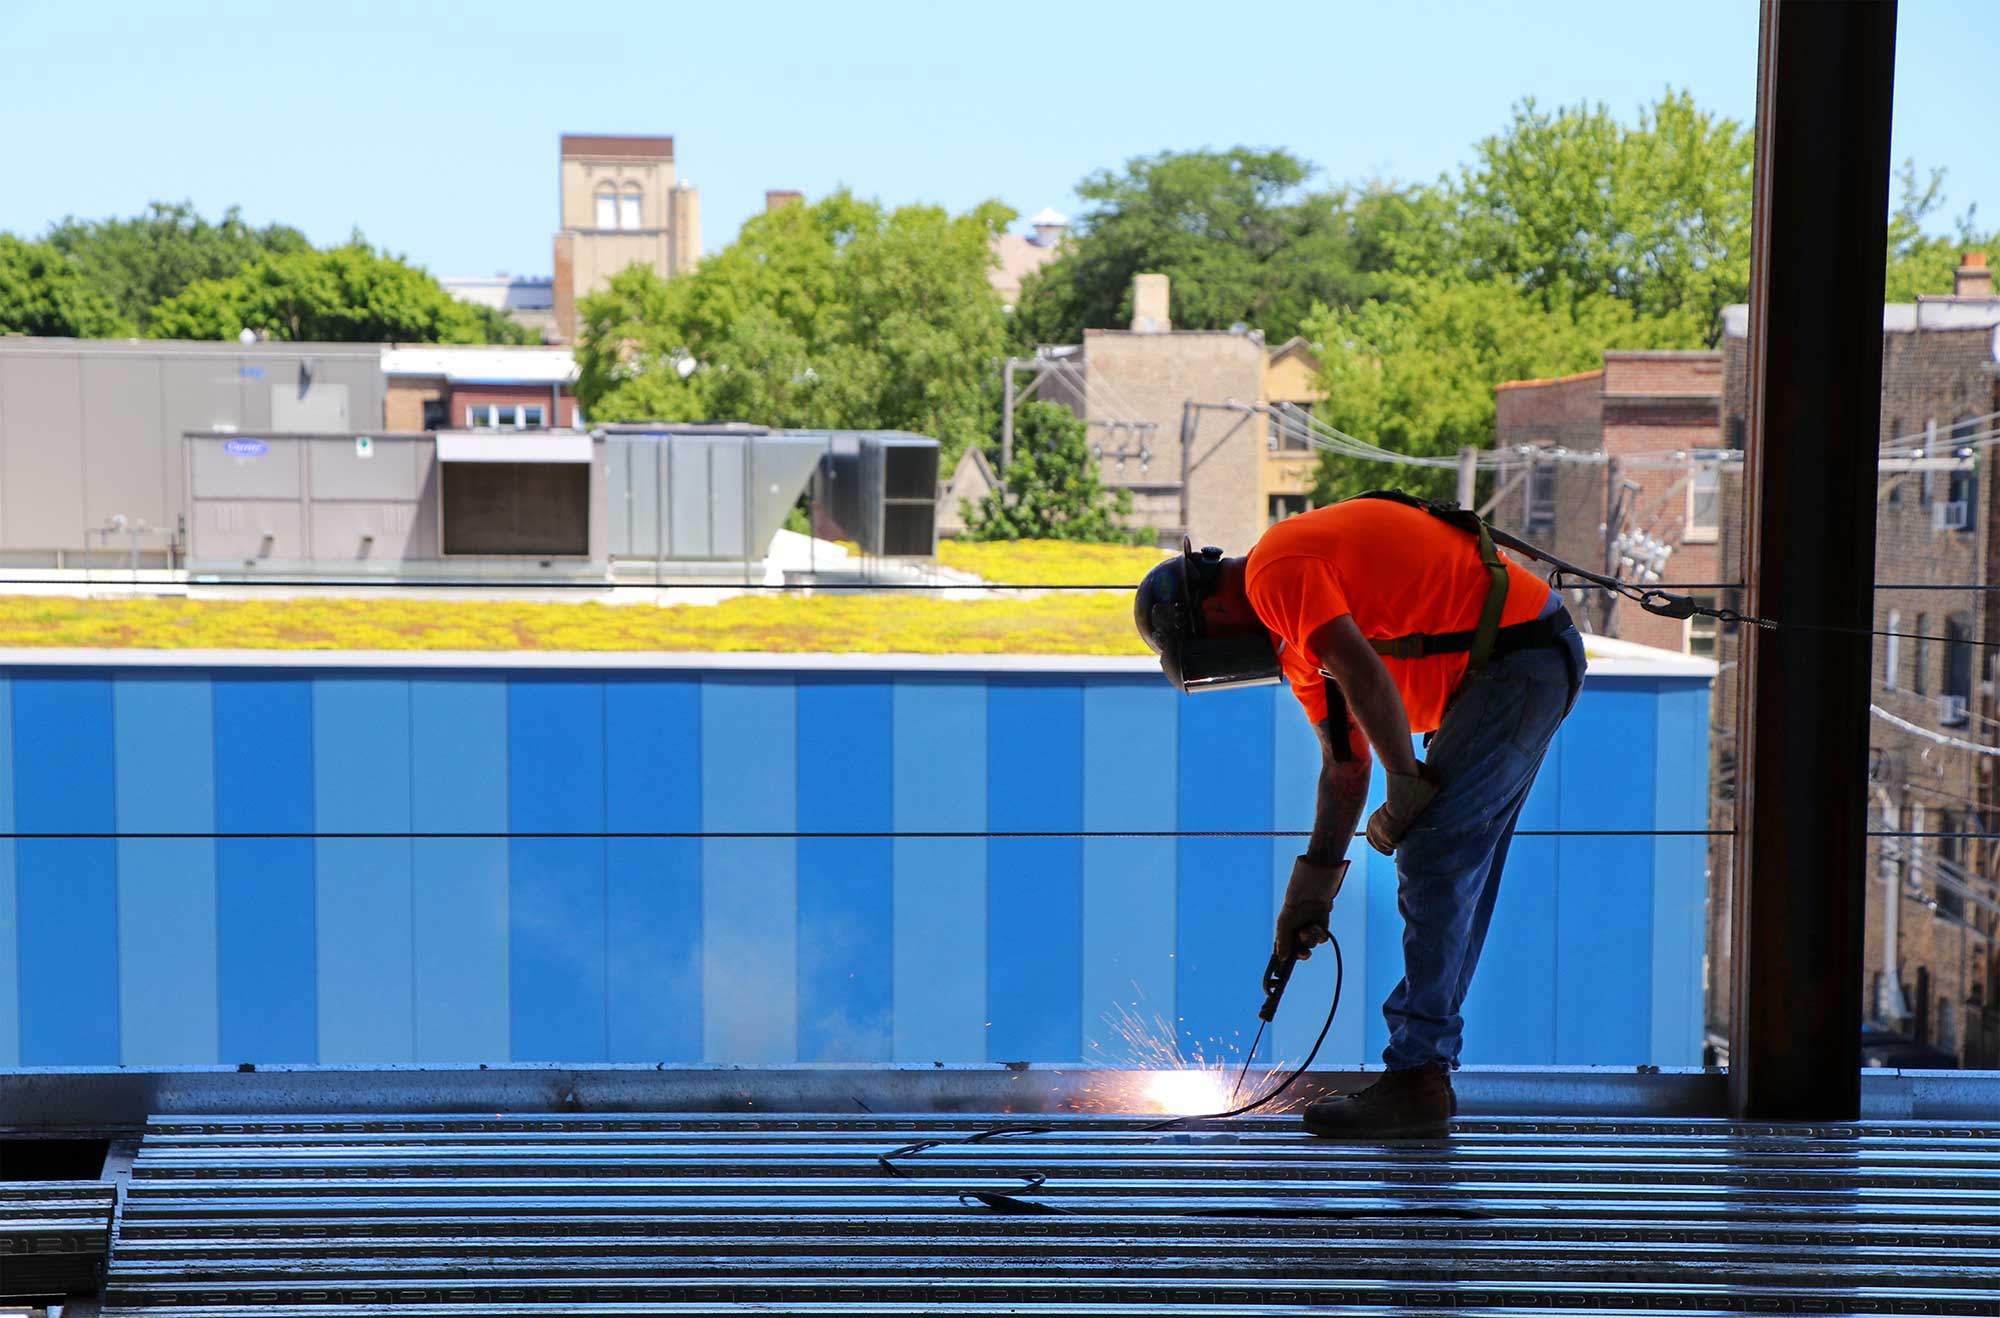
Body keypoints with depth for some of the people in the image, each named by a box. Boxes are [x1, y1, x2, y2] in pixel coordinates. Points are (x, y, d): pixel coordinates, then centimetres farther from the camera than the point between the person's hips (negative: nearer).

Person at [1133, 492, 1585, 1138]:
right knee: (1452, 878, 12)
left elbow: (1366, 683, -23)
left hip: (1518, 660, -11)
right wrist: (1309, 895, 22)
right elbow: (1345, 765, 22)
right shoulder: (1295, 629, 20)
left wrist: (1405, 791, -9)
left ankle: (1416, 1087, -10)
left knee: (1433, 864, -11)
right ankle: (1420, 1072, 15)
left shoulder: (1276, 572, -11)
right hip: (1531, 661, 11)